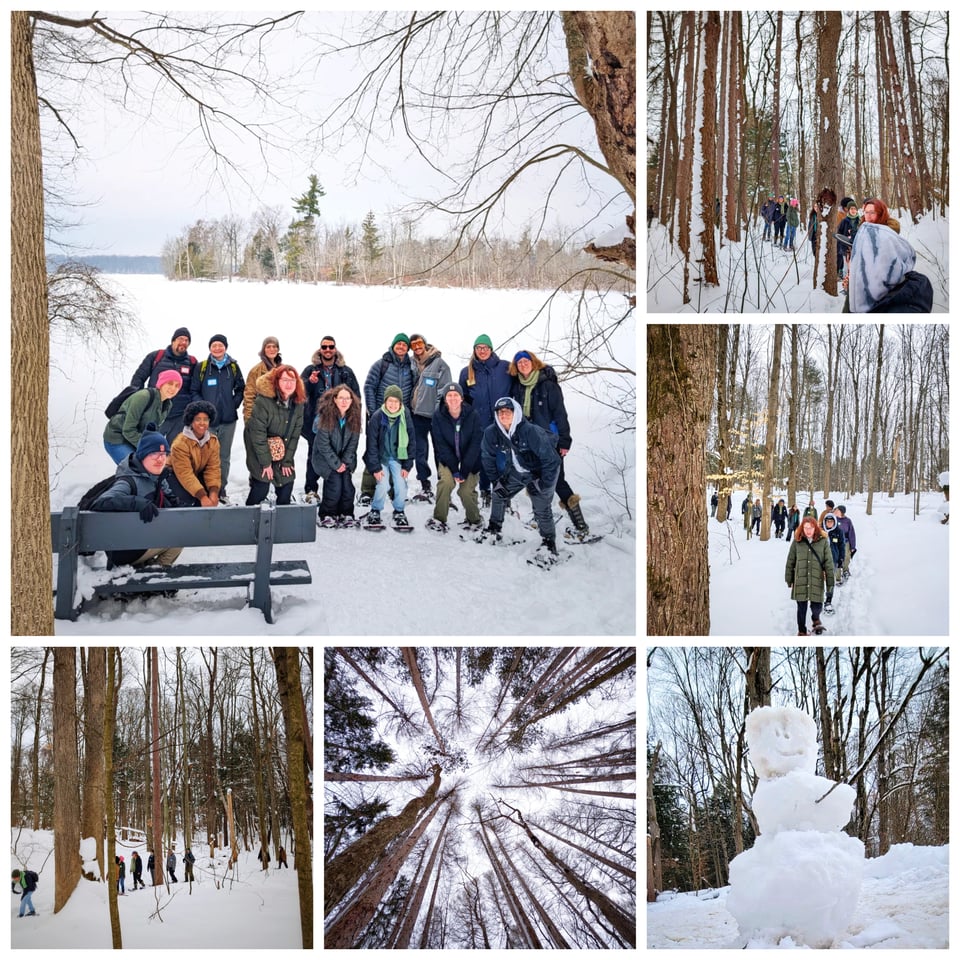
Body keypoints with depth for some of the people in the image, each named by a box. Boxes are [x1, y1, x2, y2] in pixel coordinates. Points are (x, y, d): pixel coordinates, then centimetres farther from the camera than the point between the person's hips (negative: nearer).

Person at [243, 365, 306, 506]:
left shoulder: (298, 403, -7)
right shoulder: (264, 401, -25)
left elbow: (295, 433, -2)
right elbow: (258, 433, -22)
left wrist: (287, 461, -5)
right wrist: (266, 462, -19)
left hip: (282, 450, 6)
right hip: (258, 447, -6)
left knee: (287, 482, 2)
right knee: (262, 486, -12)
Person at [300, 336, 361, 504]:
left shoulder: (346, 372, 8)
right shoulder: (311, 370, 5)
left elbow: (356, 396, 8)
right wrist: (310, 382, -25)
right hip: (316, 422, -1)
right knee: (314, 457, 5)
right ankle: (311, 490, 13)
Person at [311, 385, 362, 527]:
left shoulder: (353, 417, -4)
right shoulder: (325, 416, -17)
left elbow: (353, 443, 1)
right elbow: (323, 444, -15)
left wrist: (345, 462, -8)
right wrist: (336, 464, -15)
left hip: (345, 459, 4)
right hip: (325, 458, -4)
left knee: (348, 486, -13)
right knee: (335, 485, -19)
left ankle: (345, 515, 6)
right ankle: (325, 515, 0)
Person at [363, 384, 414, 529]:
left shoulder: (406, 416, -10)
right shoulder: (377, 416, -15)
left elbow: (411, 441, -1)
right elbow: (372, 444, -9)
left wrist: (407, 465, -3)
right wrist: (375, 467, -11)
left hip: (398, 457, 2)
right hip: (381, 457, -2)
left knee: (401, 486, -10)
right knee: (383, 485, -16)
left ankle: (399, 511, 17)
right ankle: (375, 511, 11)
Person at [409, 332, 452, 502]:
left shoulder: (439, 363, -5)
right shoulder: (412, 363, 9)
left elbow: (444, 389, -8)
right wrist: (408, 407, 11)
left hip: (434, 414, -5)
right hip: (417, 413, 5)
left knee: (439, 451, 0)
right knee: (420, 452, 7)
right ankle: (425, 487, 15)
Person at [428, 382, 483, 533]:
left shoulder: (473, 416, -15)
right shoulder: (438, 417, -13)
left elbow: (475, 445, -14)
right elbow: (441, 445, -13)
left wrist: (464, 471, -19)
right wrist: (454, 470, -20)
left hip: (470, 459, 0)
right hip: (447, 458, 0)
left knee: (466, 491, -14)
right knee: (446, 481, -26)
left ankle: (474, 520, 14)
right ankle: (439, 519, -12)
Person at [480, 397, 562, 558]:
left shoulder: (530, 431, -34)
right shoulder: (491, 433, -19)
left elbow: (551, 458, -27)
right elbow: (488, 457, 0)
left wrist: (544, 483, -22)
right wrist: (496, 480, -2)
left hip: (539, 473, -5)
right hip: (515, 473, 5)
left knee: (542, 509, -10)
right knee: (498, 494, 3)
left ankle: (549, 542, 8)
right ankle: (494, 529, 23)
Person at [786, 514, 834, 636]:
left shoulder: (823, 541, -1)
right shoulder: (797, 541, 1)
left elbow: (829, 562, 0)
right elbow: (790, 561, 8)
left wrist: (830, 582, -3)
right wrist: (789, 579, 8)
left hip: (816, 580, -1)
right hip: (800, 580, 1)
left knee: (817, 606, -2)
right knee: (801, 607, 7)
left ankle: (816, 619, 34)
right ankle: (801, 631, 25)